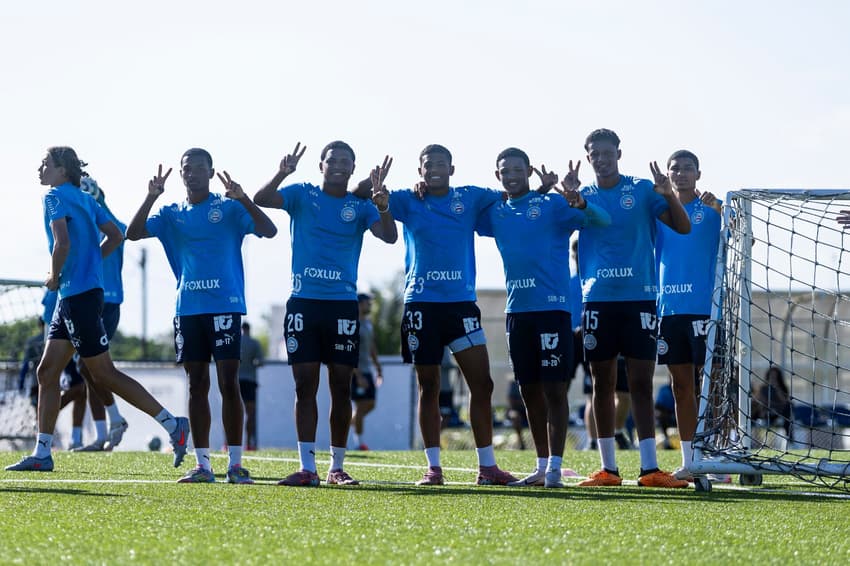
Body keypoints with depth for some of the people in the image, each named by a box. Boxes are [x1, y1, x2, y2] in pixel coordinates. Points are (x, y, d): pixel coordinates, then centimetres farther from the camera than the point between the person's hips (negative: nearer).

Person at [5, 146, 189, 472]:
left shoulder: (56, 196, -10)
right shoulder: (84, 199, 16)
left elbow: (62, 242, -23)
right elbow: (115, 235, 19)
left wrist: (55, 277, -9)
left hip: (80, 295, -10)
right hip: (72, 296, 10)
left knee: (103, 373, -6)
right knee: (47, 372, 8)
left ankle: (172, 424, -4)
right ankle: (41, 454, 9)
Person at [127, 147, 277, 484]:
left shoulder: (229, 208, 2)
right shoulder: (172, 214, 12)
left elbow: (269, 231, -10)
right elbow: (133, 233, 2)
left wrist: (243, 200, -23)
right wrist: (151, 198, -10)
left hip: (225, 305, -4)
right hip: (188, 308, 4)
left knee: (229, 383, -7)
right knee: (197, 385, 5)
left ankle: (235, 464, -3)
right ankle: (202, 465, 7)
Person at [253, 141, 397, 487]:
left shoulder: (360, 206, 6)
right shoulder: (303, 195, 5)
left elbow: (389, 236, -9)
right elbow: (261, 199, -10)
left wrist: (382, 204, -28)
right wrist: (282, 174, -28)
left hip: (343, 303, 1)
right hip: (303, 302, -1)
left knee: (341, 387, 2)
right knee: (305, 385, -2)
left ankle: (337, 468, 9)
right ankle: (307, 468, 0)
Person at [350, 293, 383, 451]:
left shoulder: (368, 323, 14)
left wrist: (378, 369, 18)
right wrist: (359, 376, -23)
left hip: (367, 370, 9)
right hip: (356, 371, -8)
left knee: (370, 405, 8)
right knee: (361, 405, -5)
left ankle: (348, 423, 24)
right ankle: (359, 441, 2)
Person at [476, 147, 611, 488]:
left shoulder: (551, 204, -4)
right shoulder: (495, 213, 12)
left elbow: (602, 221, -13)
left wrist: (576, 200, -33)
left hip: (552, 308, -6)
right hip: (516, 310, 6)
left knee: (554, 389, -6)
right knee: (529, 390, 9)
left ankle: (554, 468, -4)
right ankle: (541, 468, 17)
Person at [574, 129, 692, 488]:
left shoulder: (643, 190, 4)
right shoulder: (582, 196, 9)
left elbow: (682, 227, -1)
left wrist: (669, 196, -20)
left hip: (639, 298, -2)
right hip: (598, 300, 2)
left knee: (641, 383, -3)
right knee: (602, 383, 4)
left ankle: (649, 468, -3)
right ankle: (607, 469, 9)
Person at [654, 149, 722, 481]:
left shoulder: (711, 208, 1)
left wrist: (718, 208, -32)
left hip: (704, 307, -4)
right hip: (668, 308, 4)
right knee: (681, 385, 7)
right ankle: (688, 463, 11)